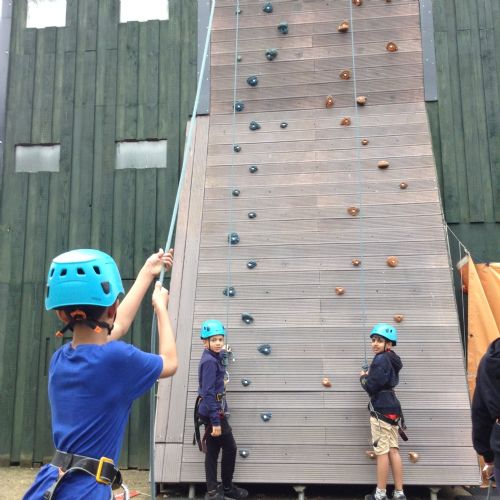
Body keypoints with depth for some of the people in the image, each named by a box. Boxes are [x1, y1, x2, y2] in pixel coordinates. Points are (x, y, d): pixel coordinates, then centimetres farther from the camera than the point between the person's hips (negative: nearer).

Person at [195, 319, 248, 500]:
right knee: (230, 448, 5)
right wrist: (216, 421, -24)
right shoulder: (210, 362, -20)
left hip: (211, 410, 9)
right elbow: (209, 392, -23)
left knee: (212, 450, 12)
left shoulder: (213, 357, 7)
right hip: (213, 411, -9)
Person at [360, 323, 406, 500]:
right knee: (393, 450, 10)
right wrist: (370, 375, 8)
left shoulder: (381, 360, -15)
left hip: (381, 409, -10)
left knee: (382, 451, -4)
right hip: (391, 407, 10)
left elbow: (371, 386, -19)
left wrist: (363, 377, -1)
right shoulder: (391, 359, 15)